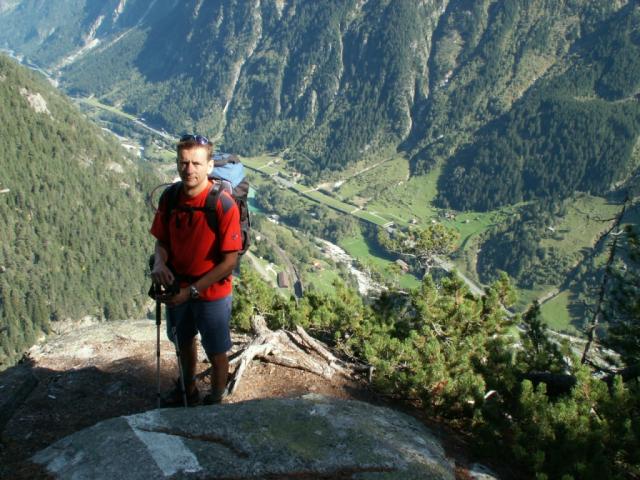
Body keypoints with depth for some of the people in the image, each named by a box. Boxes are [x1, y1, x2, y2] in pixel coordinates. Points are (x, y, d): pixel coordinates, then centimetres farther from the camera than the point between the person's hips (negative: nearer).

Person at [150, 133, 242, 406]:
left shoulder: (223, 205, -25)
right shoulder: (170, 197, -10)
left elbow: (229, 262, -22)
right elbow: (162, 240, 3)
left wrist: (192, 291, -23)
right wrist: (159, 263, -19)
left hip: (212, 293, -5)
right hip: (177, 289, 5)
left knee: (216, 353, 15)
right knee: (184, 342, 26)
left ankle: (215, 402, 40)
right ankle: (188, 390, 52)